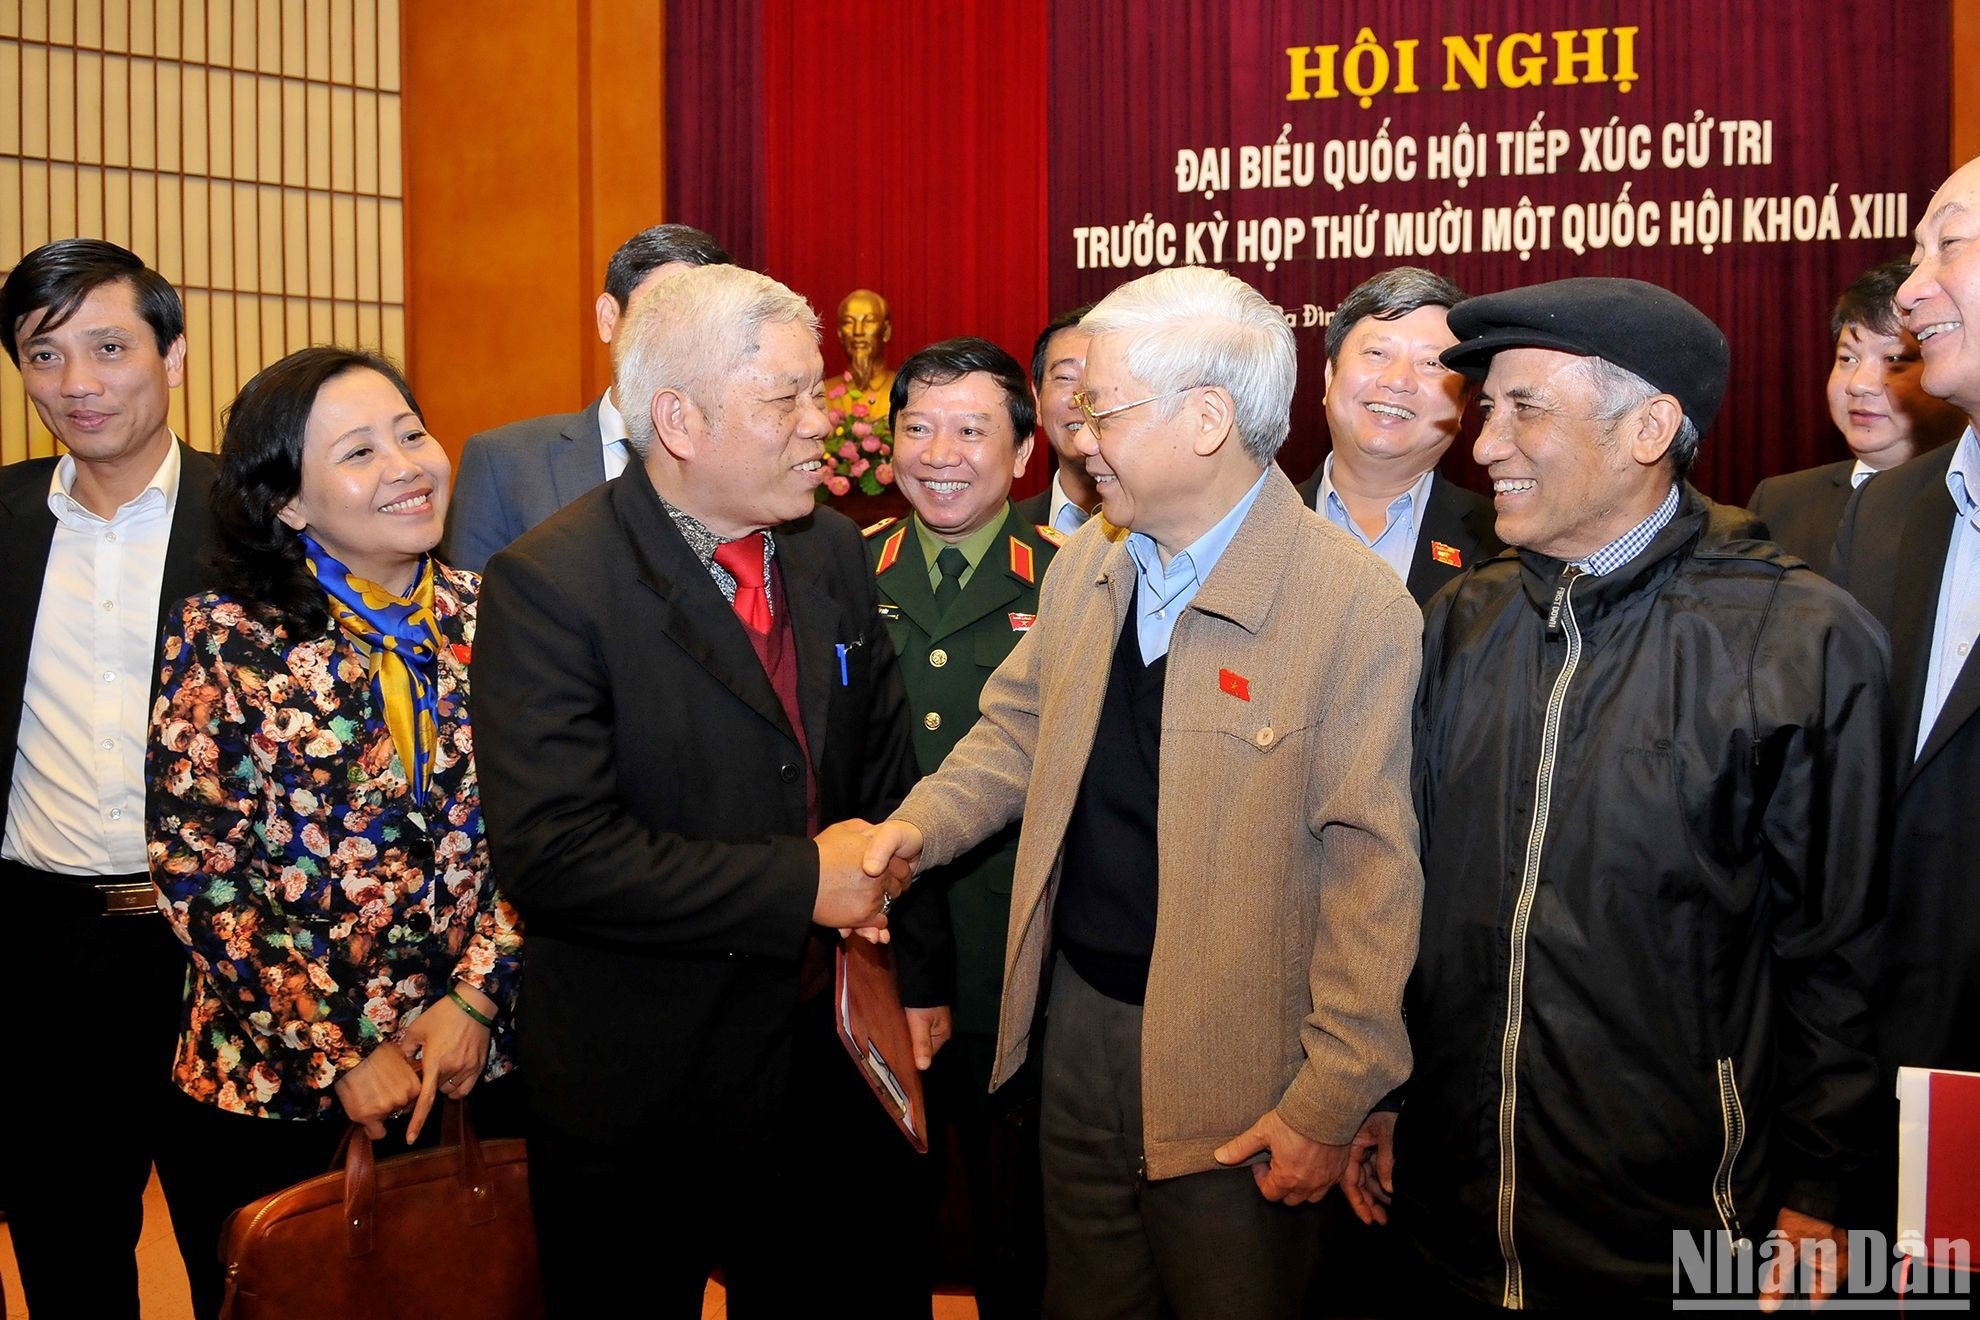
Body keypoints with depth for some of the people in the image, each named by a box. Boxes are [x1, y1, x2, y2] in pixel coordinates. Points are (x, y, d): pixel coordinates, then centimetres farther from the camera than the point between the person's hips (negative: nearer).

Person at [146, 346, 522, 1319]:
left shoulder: (480, 617, -1)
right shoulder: (227, 639, -10)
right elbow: (192, 873, -11)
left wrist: (476, 994, -8)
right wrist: (339, 1052, -12)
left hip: (470, 1061, 3)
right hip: (273, 1092, -2)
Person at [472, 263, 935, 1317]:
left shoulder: (833, 551, 2)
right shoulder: (548, 585, -18)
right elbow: (552, 851, -26)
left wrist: (917, 976, 11)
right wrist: (797, 883, -22)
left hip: (831, 1062, 6)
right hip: (640, 1099, -5)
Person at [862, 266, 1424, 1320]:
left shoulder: (1359, 607, -18)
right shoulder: (1081, 571, 4)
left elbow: (1372, 872, -17)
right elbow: (1019, 728, 18)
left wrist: (1332, 1100, -16)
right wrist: (920, 824, -1)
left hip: (1232, 1073, -6)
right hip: (1079, 1024, 6)